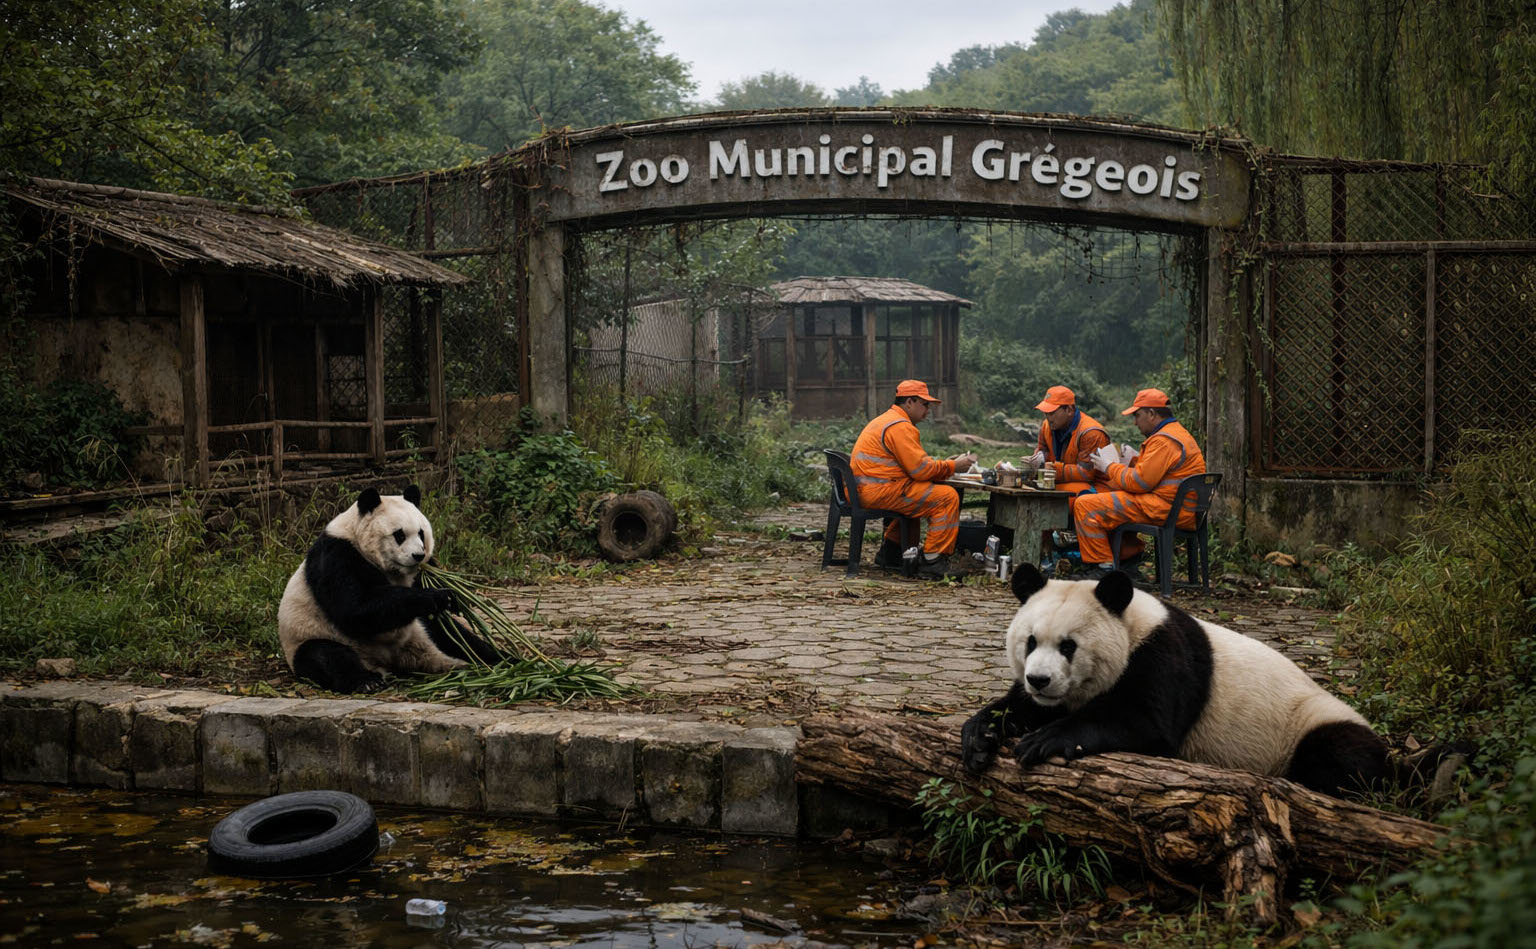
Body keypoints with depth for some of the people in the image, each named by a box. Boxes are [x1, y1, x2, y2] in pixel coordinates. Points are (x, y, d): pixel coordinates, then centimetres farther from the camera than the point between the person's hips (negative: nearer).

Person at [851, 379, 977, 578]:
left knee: (916, 498, 33)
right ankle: (933, 561, -11)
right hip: (879, 491, -11)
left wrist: (944, 464, 12)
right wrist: (952, 467, -4)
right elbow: (921, 469, -16)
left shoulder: (885, 420, 22)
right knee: (947, 497, -10)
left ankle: (890, 552, 30)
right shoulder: (900, 427, -13)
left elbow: (914, 462, 22)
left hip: (864, 490, 11)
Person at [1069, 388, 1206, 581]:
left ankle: (1103, 568, -13)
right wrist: (1134, 460, 14)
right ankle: (1130, 557, 24)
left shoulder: (1164, 440, -16)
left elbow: (1139, 482, -19)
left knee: (1085, 505, -15)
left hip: (1165, 509, -11)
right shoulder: (1177, 432, 19)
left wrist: (1110, 467, -4)